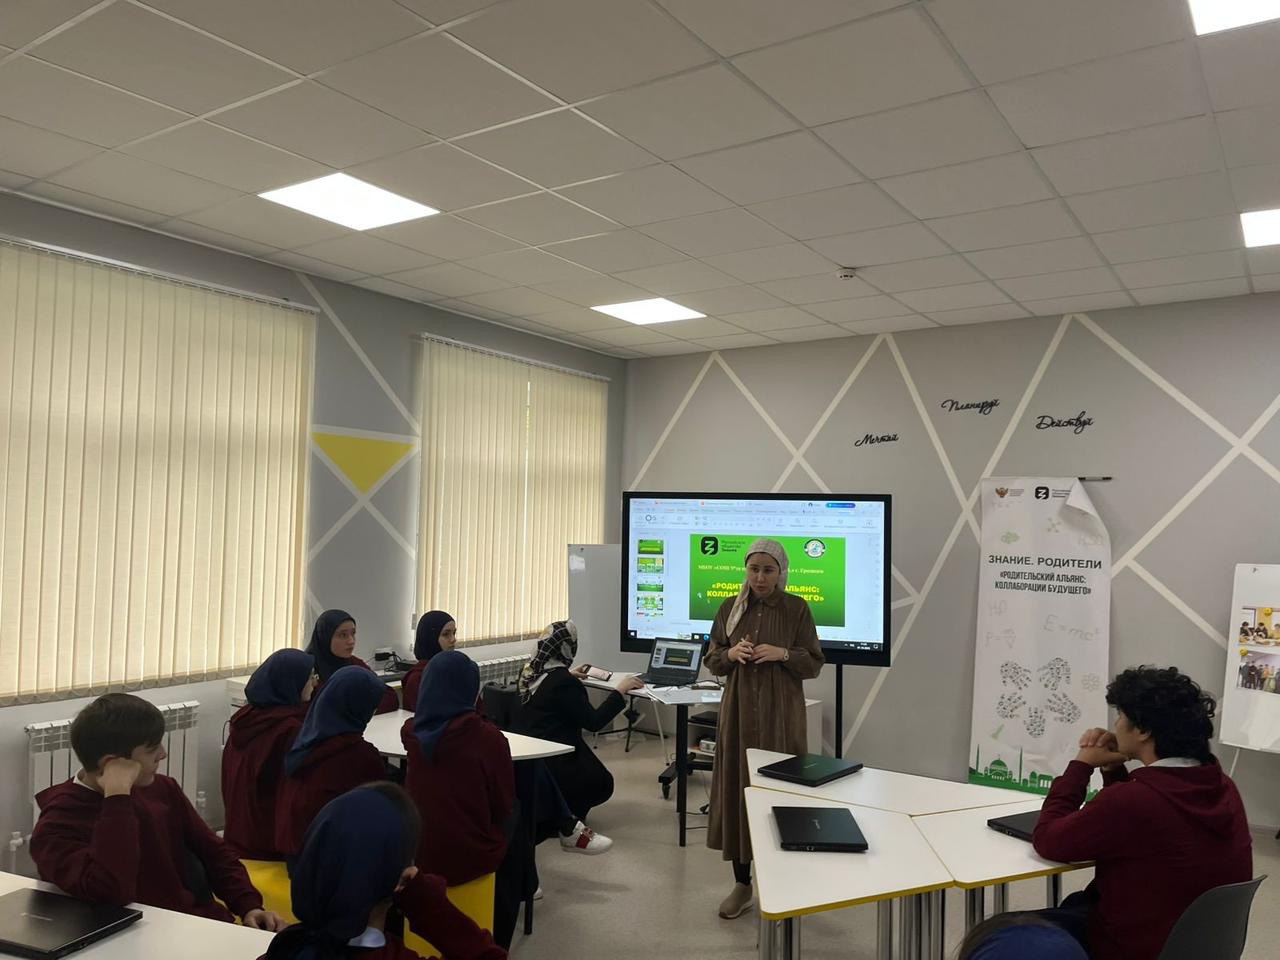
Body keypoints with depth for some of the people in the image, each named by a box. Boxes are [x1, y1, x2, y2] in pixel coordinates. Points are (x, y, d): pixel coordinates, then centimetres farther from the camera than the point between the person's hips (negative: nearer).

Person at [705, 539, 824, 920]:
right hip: (738, 711, 3)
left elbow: (814, 664, -1)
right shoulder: (731, 607, 5)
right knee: (736, 788, 4)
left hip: (781, 714, -2)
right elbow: (711, 660, 9)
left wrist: (783, 654, -18)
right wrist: (731, 653, -12)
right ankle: (742, 883, 18)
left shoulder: (797, 608, -3)